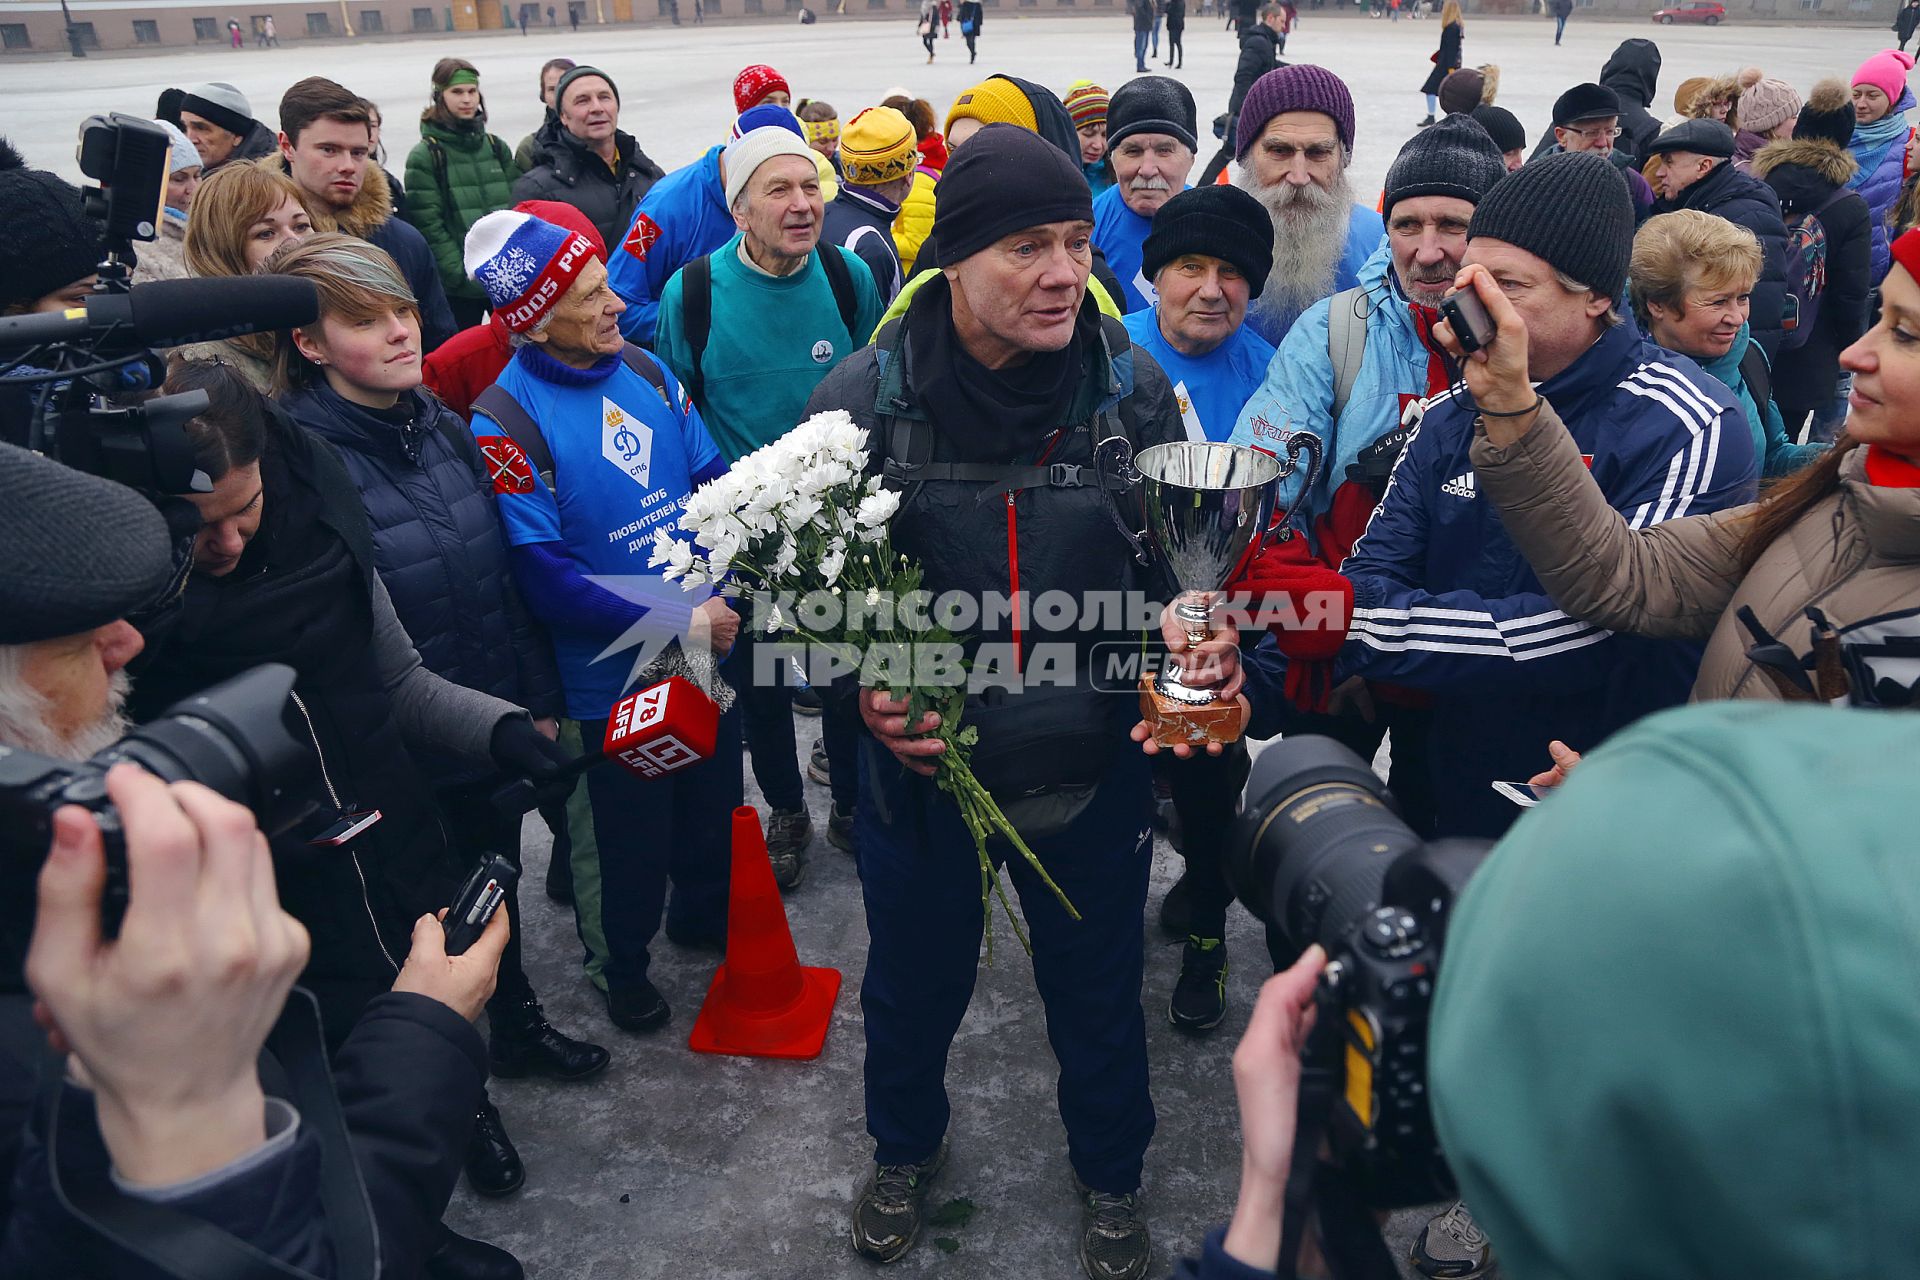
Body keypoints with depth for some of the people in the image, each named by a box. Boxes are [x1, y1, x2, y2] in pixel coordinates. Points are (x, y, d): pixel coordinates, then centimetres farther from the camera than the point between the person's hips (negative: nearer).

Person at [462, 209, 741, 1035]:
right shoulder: (506, 423, -21)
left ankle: (705, 915, 52)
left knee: (713, 802, 24)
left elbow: (712, 479, 4)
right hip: (613, 675, -5)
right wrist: (677, 622, -23)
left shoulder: (644, 370, -4)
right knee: (629, 827, 15)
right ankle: (621, 963, 42)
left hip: (707, 645, 6)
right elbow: (546, 580, -22)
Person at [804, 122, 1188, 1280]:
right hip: (922, 761, 0)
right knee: (915, 977, 23)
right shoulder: (862, 400, -13)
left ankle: (1112, 1175, 50)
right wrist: (861, 686, -18)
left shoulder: (1133, 386, -10)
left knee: (1099, 987, 20)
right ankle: (906, 1149, 55)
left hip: (1094, 762, 1)